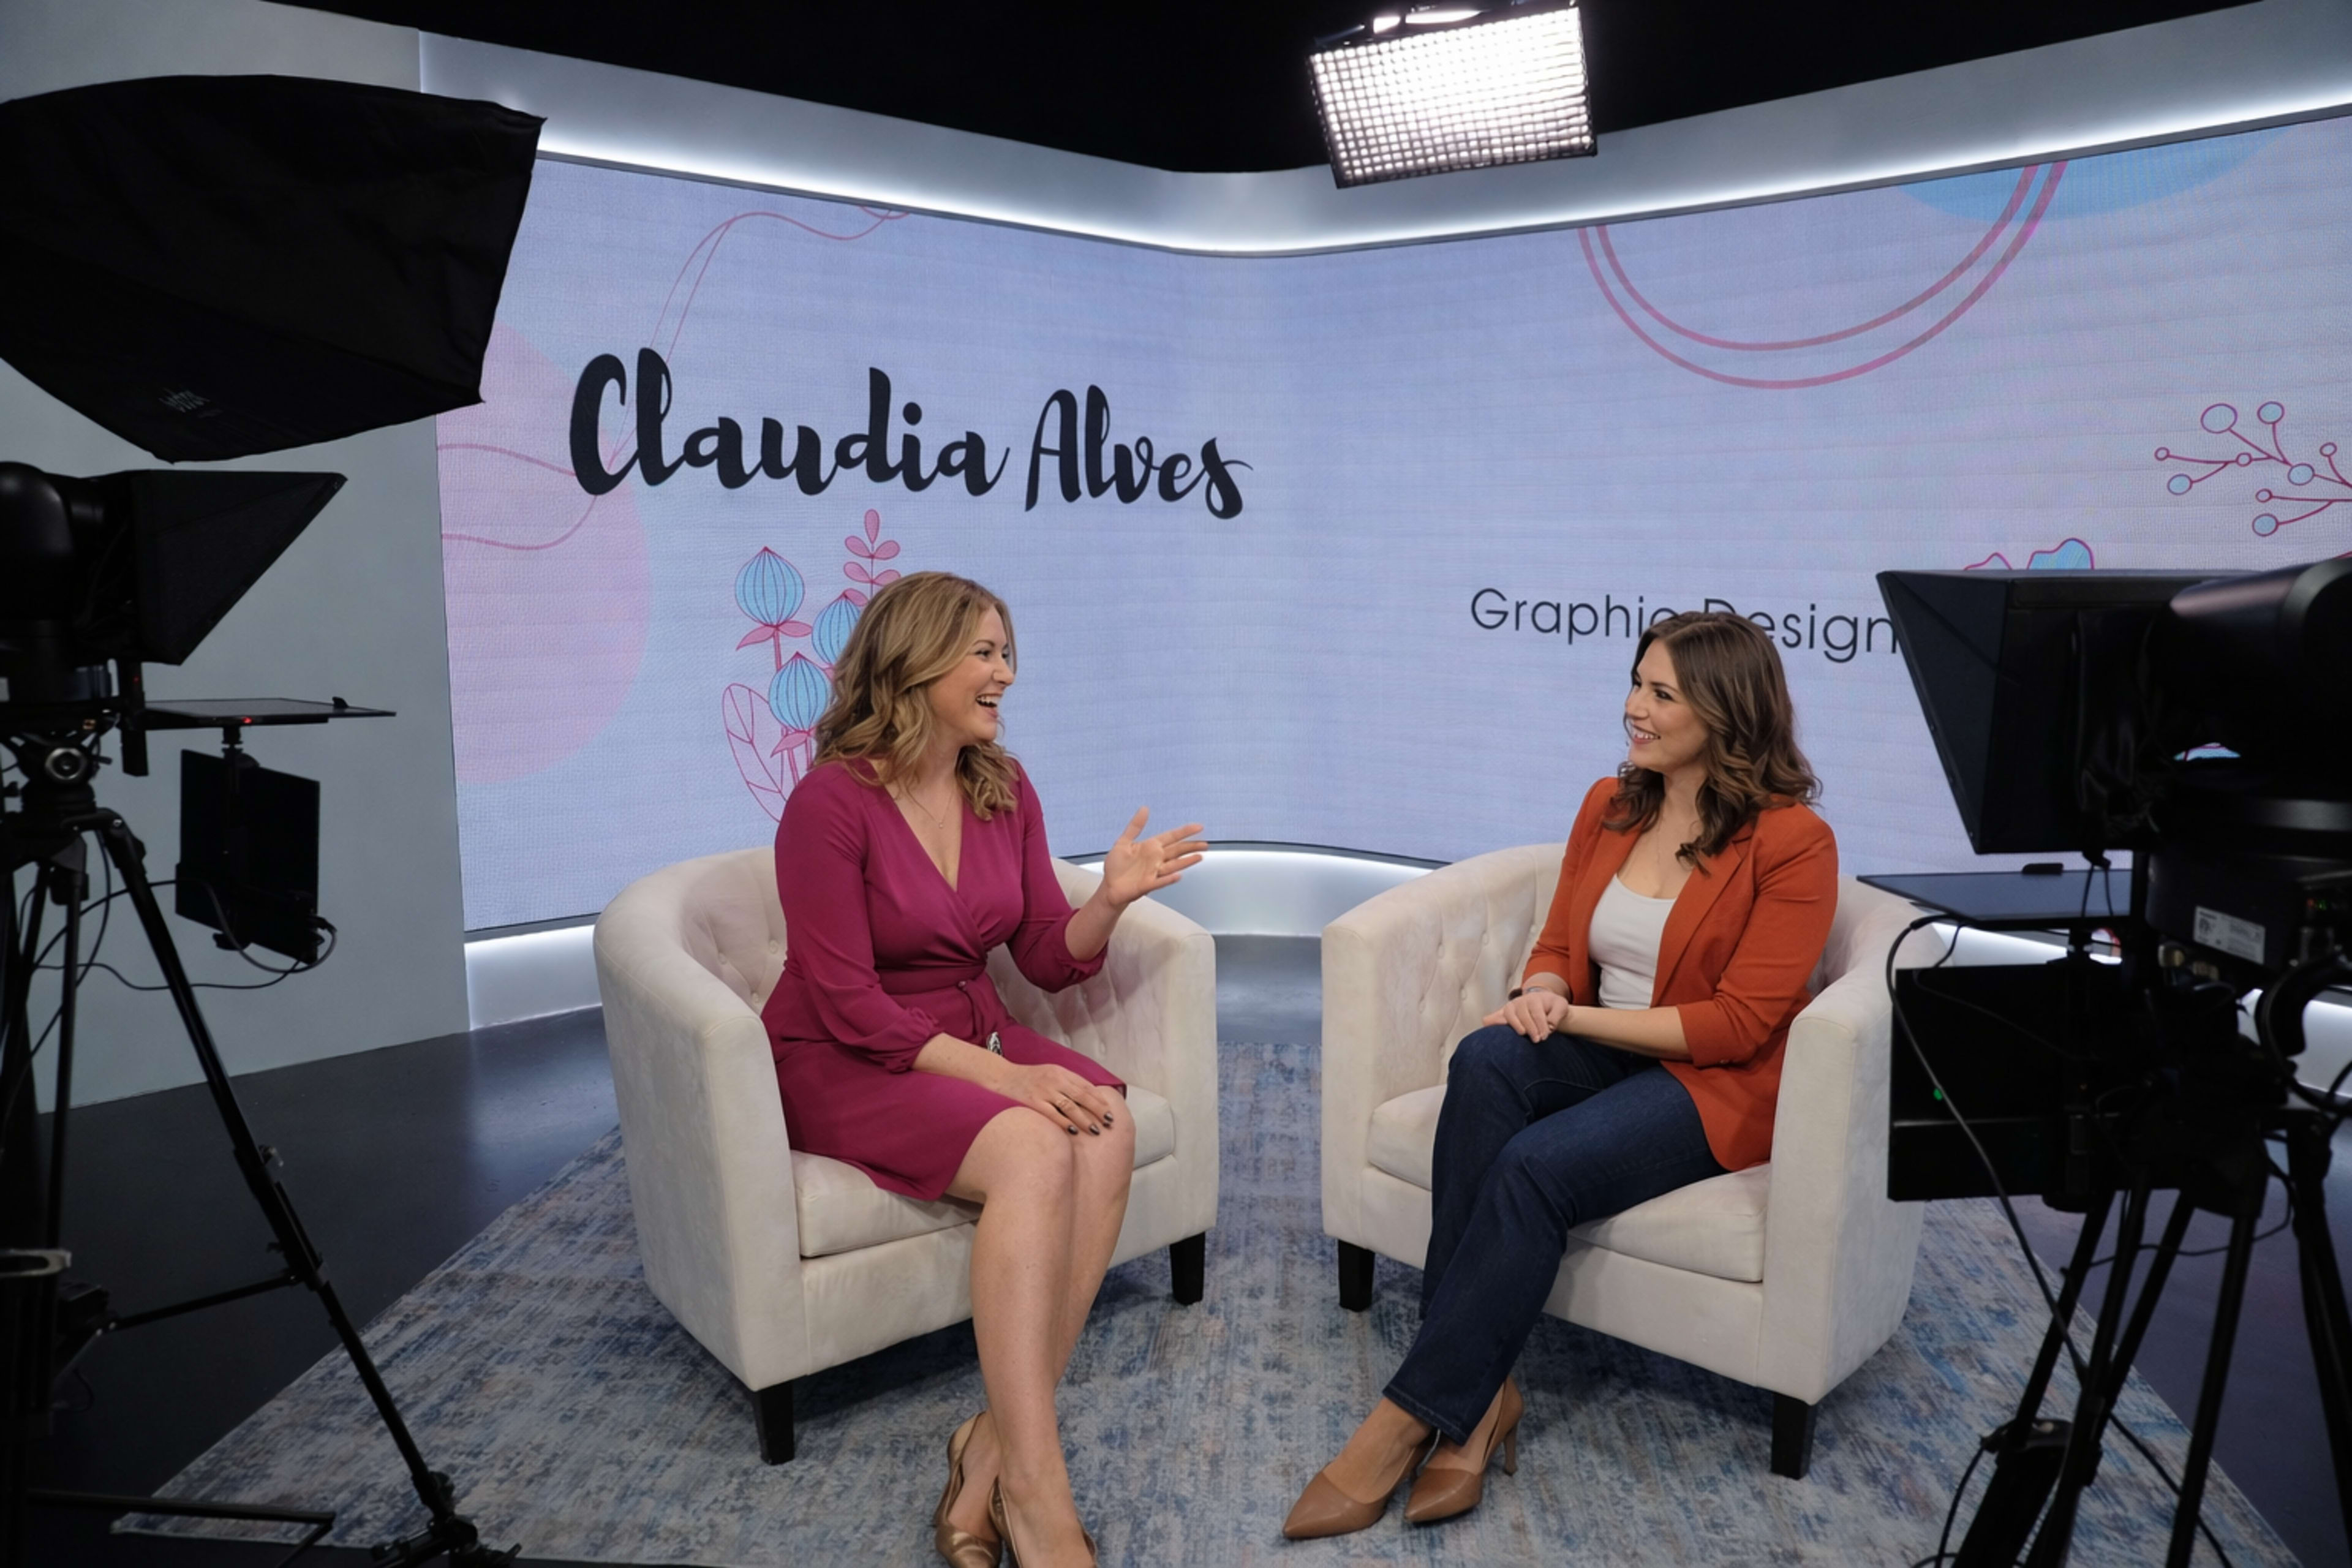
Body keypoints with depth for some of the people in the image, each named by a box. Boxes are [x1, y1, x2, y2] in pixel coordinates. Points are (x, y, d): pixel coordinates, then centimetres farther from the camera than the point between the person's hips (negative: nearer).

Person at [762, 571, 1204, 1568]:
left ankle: (998, 1442, -19)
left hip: (971, 1034, 6)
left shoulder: (1005, 788, 4)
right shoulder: (832, 801, -15)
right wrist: (1001, 1074, -26)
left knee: (1109, 1130, -24)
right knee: (1032, 1153, -32)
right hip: (846, 1065, -6)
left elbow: (1048, 961, 6)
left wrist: (1111, 900, -15)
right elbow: (850, 1008, -18)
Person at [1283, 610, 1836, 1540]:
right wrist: (1542, 994, -11)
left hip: (1716, 1088, -5)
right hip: (1597, 1054, 5)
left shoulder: (1792, 842, -10)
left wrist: (1574, 1016, -16)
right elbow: (1557, 946, 14)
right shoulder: (1609, 807, 8)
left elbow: (1740, 1024, -14)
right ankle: (1476, 1391, -27)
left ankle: (1409, 1419, -21)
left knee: (1538, 1163, -33)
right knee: (1486, 1058, -30)